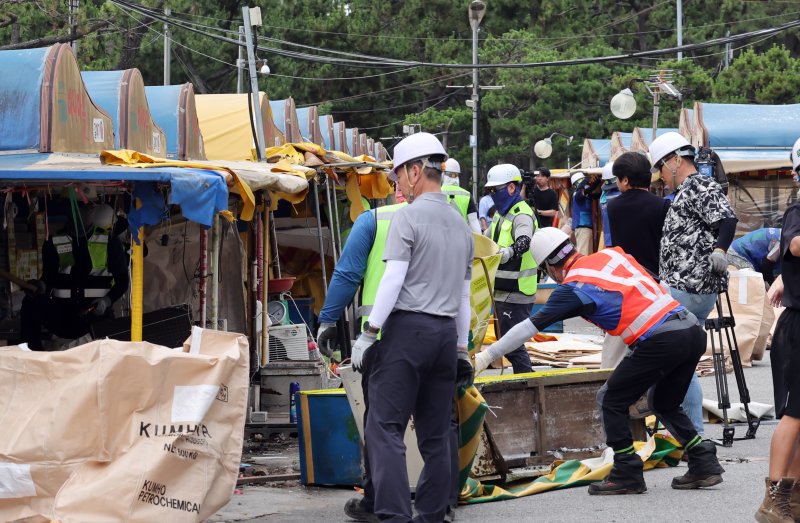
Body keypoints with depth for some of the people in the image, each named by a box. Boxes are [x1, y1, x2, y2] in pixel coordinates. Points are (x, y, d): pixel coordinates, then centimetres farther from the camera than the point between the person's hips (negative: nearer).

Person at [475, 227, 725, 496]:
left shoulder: (573, 288, -1)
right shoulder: (612, 254, 17)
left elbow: (530, 326, 4)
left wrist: (486, 356, 12)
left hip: (660, 340, -7)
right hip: (693, 330, 8)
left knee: (614, 402, 7)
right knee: (663, 403, 24)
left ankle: (627, 474, 6)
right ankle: (705, 462, 18)